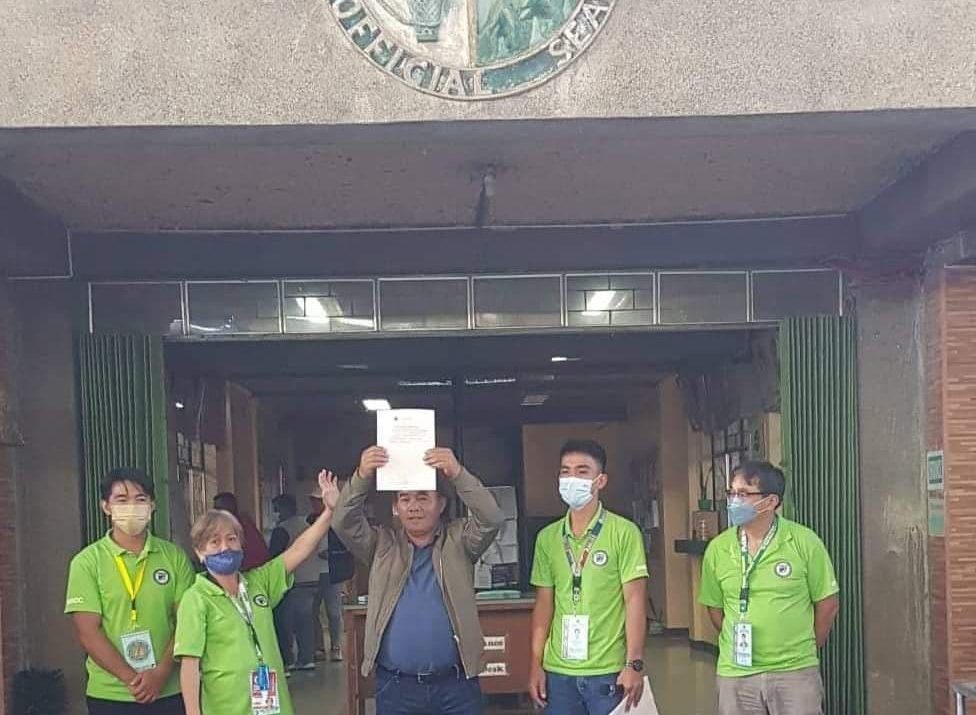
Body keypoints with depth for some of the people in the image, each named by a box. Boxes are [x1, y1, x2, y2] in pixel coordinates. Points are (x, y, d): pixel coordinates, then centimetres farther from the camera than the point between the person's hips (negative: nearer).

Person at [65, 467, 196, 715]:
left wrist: (160, 673, -12)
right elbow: (87, 632, -6)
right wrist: (132, 679, -13)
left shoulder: (174, 556, 5)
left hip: (169, 693, 1)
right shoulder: (87, 562, 0)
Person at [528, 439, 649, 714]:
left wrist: (634, 664, -13)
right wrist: (535, 664, 5)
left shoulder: (624, 533, -6)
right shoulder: (547, 537, 7)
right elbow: (544, 604, 10)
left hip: (609, 671, -4)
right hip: (558, 672, 4)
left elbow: (635, 600, -8)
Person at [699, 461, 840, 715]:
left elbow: (827, 604, 1)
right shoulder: (718, 548, 0)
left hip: (796, 672, -2)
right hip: (736, 674, 3)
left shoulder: (805, 542, -8)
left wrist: (803, 649, 8)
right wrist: (741, 646, 12)